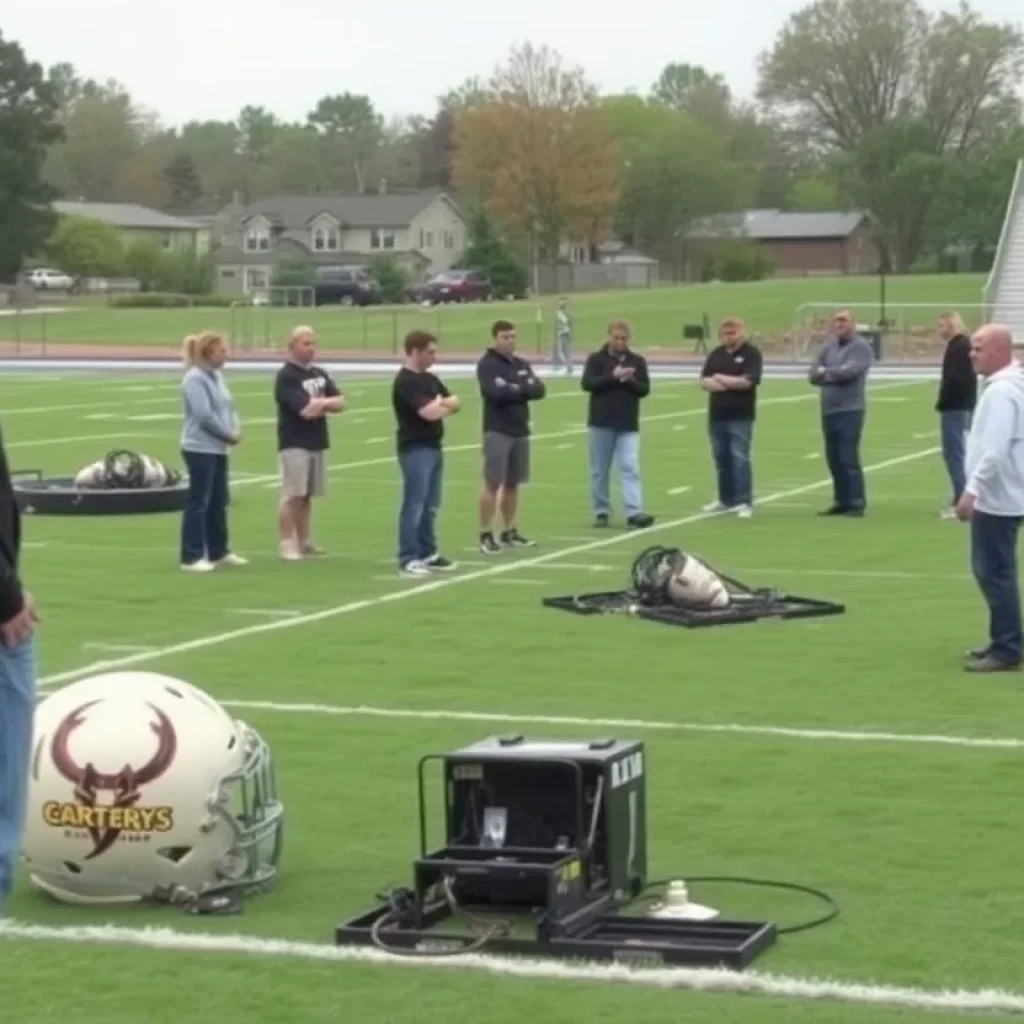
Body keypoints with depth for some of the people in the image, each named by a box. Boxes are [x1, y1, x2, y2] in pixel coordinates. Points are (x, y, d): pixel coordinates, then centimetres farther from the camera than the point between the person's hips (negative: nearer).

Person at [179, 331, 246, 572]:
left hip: (218, 449, 9)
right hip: (200, 449, -9)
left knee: (218, 501, 15)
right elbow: (205, 416, -22)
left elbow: (228, 407, 17)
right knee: (199, 502, -6)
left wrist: (236, 430, -3)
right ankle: (191, 557, -3)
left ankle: (218, 551, 25)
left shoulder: (217, 376, 12)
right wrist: (230, 435, -11)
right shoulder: (195, 378, -16)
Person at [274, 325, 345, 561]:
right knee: (292, 495, -9)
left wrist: (319, 403, -10)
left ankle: (303, 541, 17)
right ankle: (287, 544, -7)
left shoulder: (320, 374, 15)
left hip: (318, 443, 7)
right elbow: (306, 410, -20)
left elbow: (340, 402, 8)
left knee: (307, 495, 11)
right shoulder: (286, 377, -11)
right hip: (294, 444, -7)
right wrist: (325, 403, -1)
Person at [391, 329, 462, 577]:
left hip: (434, 447, 9)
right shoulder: (405, 382, -15)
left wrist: (440, 404, -8)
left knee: (430, 505, 14)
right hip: (415, 449, -9)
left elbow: (455, 403, 13)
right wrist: (443, 405, -2)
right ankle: (408, 560, -6)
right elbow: (429, 413, -23)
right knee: (414, 505, -8)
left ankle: (428, 552, 22)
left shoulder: (430, 379, 15)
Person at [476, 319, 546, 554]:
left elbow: (539, 390, 3)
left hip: (520, 431, 6)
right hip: (497, 431, -6)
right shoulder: (487, 364, -6)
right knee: (493, 483, -8)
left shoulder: (522, 365, 15)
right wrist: (523, 389, -8)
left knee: (513, 483, 10)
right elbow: (496, 392, -22)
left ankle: (509, 532, 17)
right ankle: (486, 535, -7)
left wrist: (514, 389, -12)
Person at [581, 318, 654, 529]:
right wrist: (612, 376, -21)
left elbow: (645, 389, 6)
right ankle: (601, 512, 16)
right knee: (599, 471, 6)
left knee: (631, 468, -9)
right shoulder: (596, 359, 0)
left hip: (628, 425, 1)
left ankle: (634, 513, -16)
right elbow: (587, 383, -11)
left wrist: (630, 380, -15)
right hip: (600, 423, -1)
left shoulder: (637, 361, 7)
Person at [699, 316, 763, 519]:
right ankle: (726, 499, 22)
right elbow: (704, 381, 4)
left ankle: (745, 502, -6)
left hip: (740, 417, -6)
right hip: (717, 415, 6)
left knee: (740, 459, -8)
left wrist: (721, 379, -6)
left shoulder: (752, 353, -5)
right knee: (721, 458, 12)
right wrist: (731, 383, -12)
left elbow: (746, 381, -16)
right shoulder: (716, 354, 12)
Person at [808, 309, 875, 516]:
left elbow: (849, 371, -20)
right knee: (834, 458, 9)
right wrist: (835, 375, -10)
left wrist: (825, 372, -5)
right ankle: (841, 502, 17)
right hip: (828, 410, 7)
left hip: (850, 410, -7)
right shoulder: (828, 346, 14)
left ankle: (857, 503, -5)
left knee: (848, 458, -9)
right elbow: (813, 375, 6)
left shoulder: (861, 347, -6)